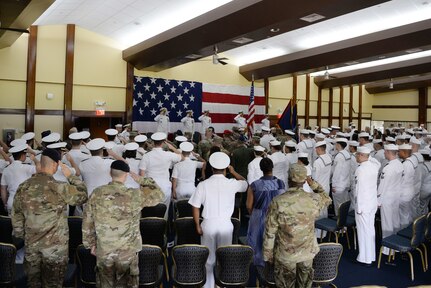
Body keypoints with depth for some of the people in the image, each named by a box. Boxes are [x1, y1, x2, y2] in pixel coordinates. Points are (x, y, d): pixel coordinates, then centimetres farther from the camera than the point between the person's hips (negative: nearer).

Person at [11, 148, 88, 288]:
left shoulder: (23, 187, -2)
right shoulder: (60, 188, -19)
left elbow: (16, 217, 6)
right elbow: (82, 195, -5)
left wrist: (22, 237, 18)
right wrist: (70, 176, -1)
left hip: (31, 244, 5)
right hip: (55, 245, -4)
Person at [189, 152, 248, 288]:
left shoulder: (203, 185, -8)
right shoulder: (231, 184, -8)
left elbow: (196, 207, -6)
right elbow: (245, 183, 14)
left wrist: (198, 225, 3)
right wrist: (233, 172, 19)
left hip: (208, 224, 0)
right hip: (225, 224, 0)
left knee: (208, 259, 14)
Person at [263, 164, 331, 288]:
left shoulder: (277, 202, -24)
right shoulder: (314, 200, -16)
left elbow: (270, 233, -17)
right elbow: (327, 199, 11)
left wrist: (268, 254, -3)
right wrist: (314, 184, 3)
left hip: (285, 254, -2)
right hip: (308, 252, 2)